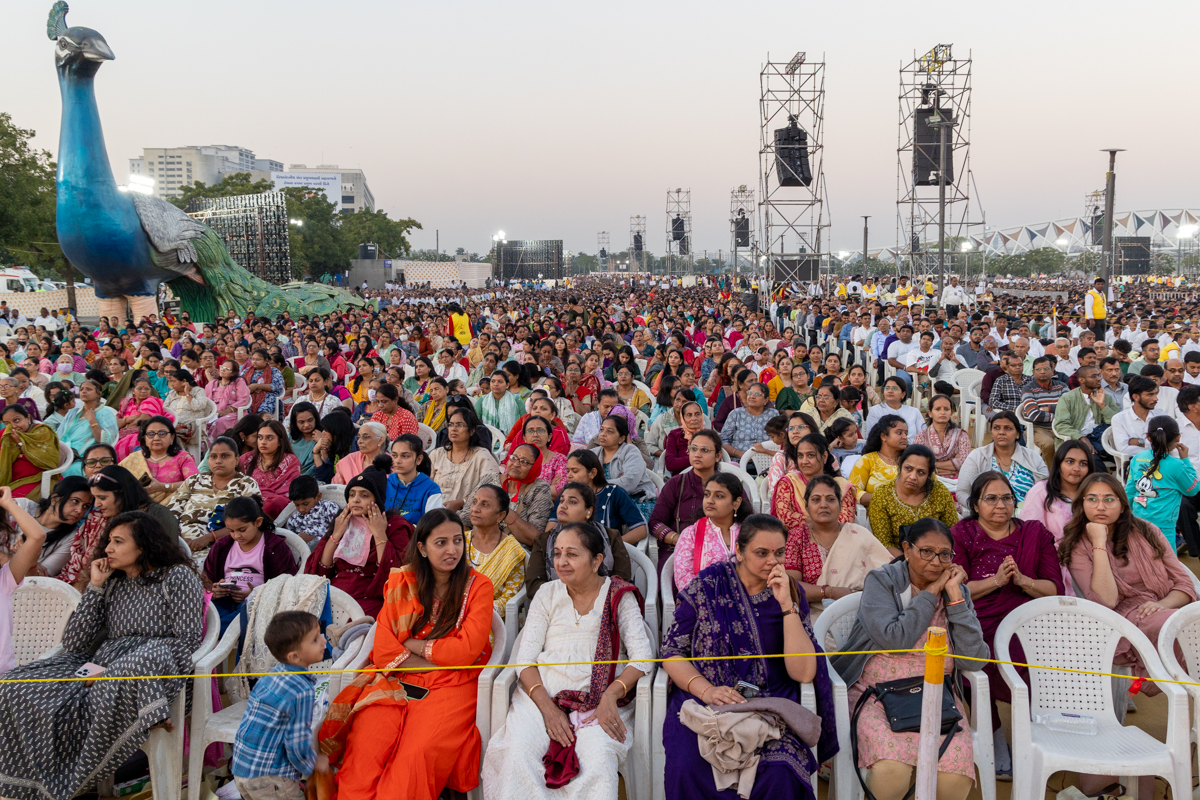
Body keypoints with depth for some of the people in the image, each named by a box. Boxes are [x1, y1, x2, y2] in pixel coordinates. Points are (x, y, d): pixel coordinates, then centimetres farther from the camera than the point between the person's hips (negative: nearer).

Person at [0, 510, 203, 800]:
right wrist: (95, 587, 5)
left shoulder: (177, 576, 2)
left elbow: (188, 640, -8)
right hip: (104, 670, 6)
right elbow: (74, 645, 13)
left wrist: (111, 671, -13)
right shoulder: (112, 583, 19)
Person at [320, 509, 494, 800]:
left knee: (419, 752, -28)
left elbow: (467, 650, -5)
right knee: (365, 747, -23)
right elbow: (383, 650, 2)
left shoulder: (478, 585, 2)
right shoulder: (401, 582, 9)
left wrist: (412, 644, -2)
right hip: (397, 679, 2)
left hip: (451, 685, -2)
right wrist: (440, 655, -7)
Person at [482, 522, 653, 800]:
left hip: (598, 701, -2)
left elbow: (642, 655, -1)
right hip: (543, 693, 2)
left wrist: (611, 695, -19)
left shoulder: (619, 597, 7)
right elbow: (525, 659, 5)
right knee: (518, 753, -28)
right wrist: (547, 706, -13)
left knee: (598, 757, -33)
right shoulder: (547, 595, 13)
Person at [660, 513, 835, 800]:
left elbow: (804, 673, -5)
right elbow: (671, 651, 2)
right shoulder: (708, 585, 2)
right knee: (687, 768, -31)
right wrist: (706, 690, -16)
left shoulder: (791, 594, 5)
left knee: (779, 772, -31)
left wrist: (787, 605, -12)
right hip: (703, 701, -1)